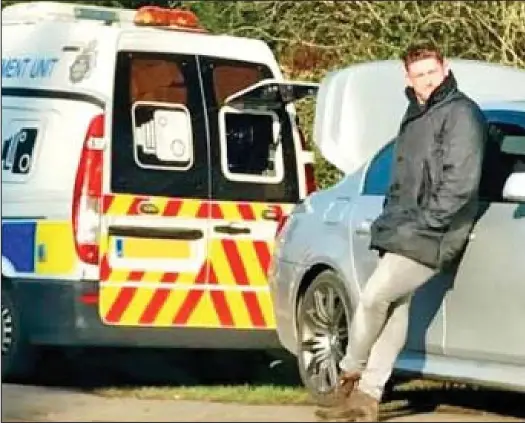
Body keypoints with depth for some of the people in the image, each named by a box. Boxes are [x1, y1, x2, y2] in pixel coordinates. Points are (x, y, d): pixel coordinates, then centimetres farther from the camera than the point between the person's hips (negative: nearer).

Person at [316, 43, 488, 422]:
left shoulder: (461, 114, -10)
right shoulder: (415, 116, 19)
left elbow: (461, 182, -17)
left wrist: (426, 221, -17)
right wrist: (393, 217, 14)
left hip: (431, 235, -8)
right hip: (403, 231, 8)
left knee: (374, 298, -10)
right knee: (394, 306, 7)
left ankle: (351, 374, 9)